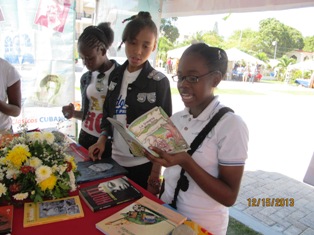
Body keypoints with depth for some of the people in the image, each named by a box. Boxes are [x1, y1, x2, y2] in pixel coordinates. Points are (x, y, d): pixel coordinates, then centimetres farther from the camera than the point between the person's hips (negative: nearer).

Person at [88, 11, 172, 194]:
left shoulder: (159, 82, -12)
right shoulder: (116, 75, 2)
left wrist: (155, 174, -10)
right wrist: (102, 139, -4)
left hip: (143, 165, -5)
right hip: (116, 160, 5)